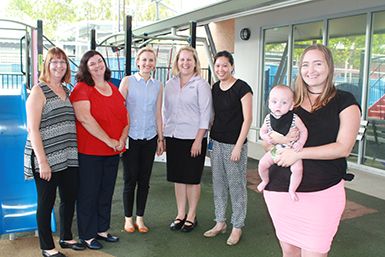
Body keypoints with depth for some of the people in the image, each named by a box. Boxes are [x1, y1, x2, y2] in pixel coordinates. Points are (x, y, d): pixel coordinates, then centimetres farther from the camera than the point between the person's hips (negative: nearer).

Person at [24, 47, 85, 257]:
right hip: (47, 160, -6)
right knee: (46, 203, 6)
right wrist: (42, 161, -16)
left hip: (69, 157, 7)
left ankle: (66, 238, 35)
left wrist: (74, 151, 12)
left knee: (69, 199, 15)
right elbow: (32, 129, -12)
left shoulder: (66, 91, 13)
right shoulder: (39, 90, -7)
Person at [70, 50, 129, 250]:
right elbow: (85, 118, -20)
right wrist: (109, 141, -19)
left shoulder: (114, 89, 13)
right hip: (89, 151, -6)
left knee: (106, 192, 16)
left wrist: (122, 139, -6)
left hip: (113, 151, 7)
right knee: (88, 194, 4)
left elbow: (125, 117, 12)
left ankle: (101, 229, 31)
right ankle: (87, 235, 19)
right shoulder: (81, 89, -8)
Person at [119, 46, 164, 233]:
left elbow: (158, 114, 11)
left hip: (150, 137, 3)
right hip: (131, 136, -3)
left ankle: (140, 218, 21)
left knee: (144, 179, 9)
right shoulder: (127, 81, -2)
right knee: (130, 179, 3)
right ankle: (128, 218, 18)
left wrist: (161, 139, 10)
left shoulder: (158, 86, 8)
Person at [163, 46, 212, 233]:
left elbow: (205, 114, -8)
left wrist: (198, 140, -13)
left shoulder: (201, 84, -5)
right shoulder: (170, 84, 10)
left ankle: (191, 216, 19)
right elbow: (166, 111, 15)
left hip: (193, 138, -5)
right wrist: (164, 136, 9)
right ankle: (180, 214, 24)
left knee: (192, 178, 5)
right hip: (173, 137, 5)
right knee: (178, 178, 11)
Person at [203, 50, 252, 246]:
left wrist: (238, 146, -15)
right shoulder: (215, 88, 9)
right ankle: (220, 222, 27)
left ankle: (237, 227, 17)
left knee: (236, 185, 3)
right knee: (218, 183, 13)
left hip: (234, 144, -6)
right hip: (217, 142, 6)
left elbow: (247, 119, -12)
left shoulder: (242, 88, -10)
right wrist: (210, 137, 11)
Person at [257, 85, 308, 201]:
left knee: (297, 169, -22)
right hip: (276, 149, 3)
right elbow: (262, 130, 6)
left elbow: (304, 131, -5)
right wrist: (265, 136, -16)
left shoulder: (294, 118, -17)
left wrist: (300, 143, -19)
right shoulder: (268, 118, -8)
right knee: (262, 164, -5)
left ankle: (292, 189, 4)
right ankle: (265, 180, 27)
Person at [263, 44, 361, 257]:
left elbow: (343, 147, -10)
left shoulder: (344, 102, 0)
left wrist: (298, 153, -17)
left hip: (322, 192, -3)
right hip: (281, 189, 4)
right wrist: (275, 140, -8)